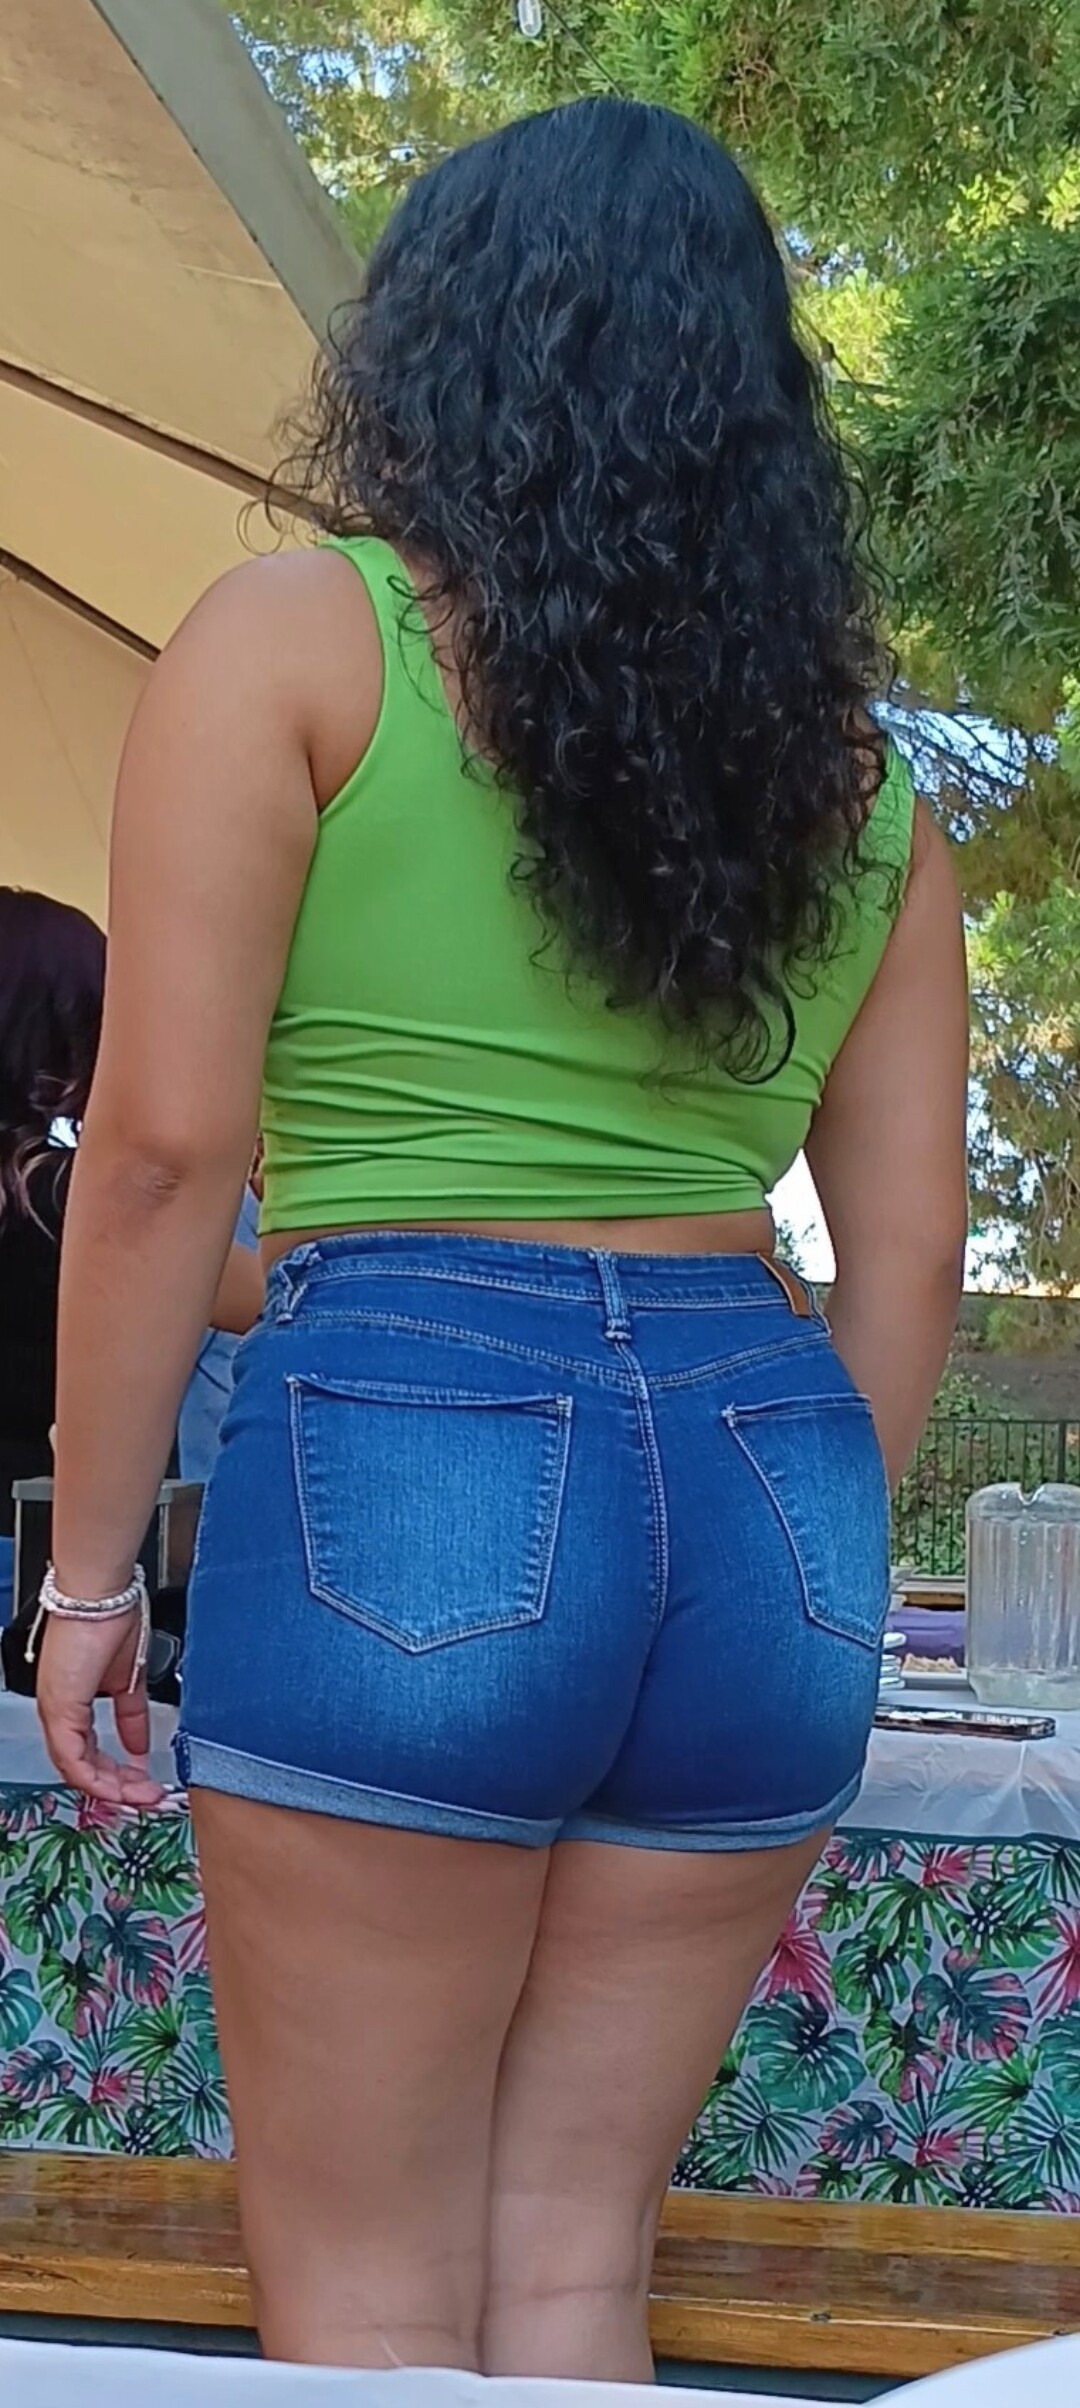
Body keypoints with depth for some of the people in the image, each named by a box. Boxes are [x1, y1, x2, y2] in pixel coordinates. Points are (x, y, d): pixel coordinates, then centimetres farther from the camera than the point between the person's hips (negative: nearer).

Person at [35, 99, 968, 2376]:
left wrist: (89, 1567, 1)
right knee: (573, 2265, 15)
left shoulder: (295, 637, 1)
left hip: (405, 1444, -4)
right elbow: (908, 1255, 12)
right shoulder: (846, 751, 14)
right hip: (769, 1473, 5)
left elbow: (160, 1144, -6)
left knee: (367, 2295, 8)